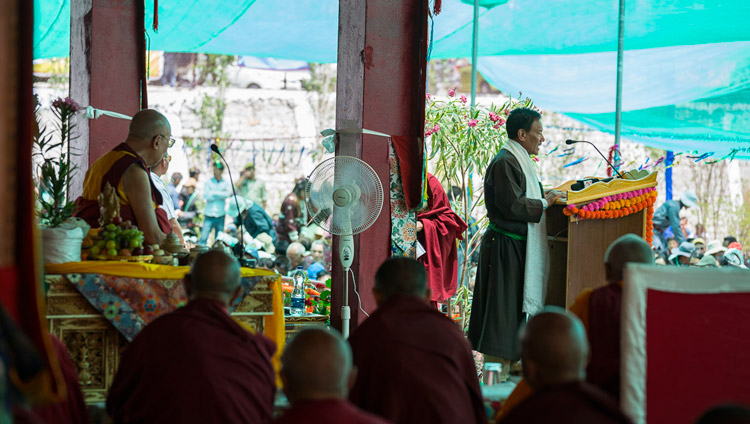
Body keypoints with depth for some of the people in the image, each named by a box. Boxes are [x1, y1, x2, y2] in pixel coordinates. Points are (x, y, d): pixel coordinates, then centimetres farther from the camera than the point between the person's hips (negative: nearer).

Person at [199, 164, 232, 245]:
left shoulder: (226, 183, 7)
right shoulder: (208, 182, 4)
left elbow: (227, 194, -11)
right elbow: (206, 196, -9)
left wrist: (213, 193, -9)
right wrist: (221, 194, -7)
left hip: (220, 215, 2)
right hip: (209, 214, -2)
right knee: (203, 237, -10)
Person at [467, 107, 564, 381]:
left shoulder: (517, 161, 16)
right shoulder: (505, 163, -17)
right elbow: (513, 205, -22)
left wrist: (545, 194, 8)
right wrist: (545, 202, -12)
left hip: (516, 246, 11)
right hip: (505, 246, -11)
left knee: (515, 307, 13)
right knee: (502, 307, -7)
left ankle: (506, 365, 19)